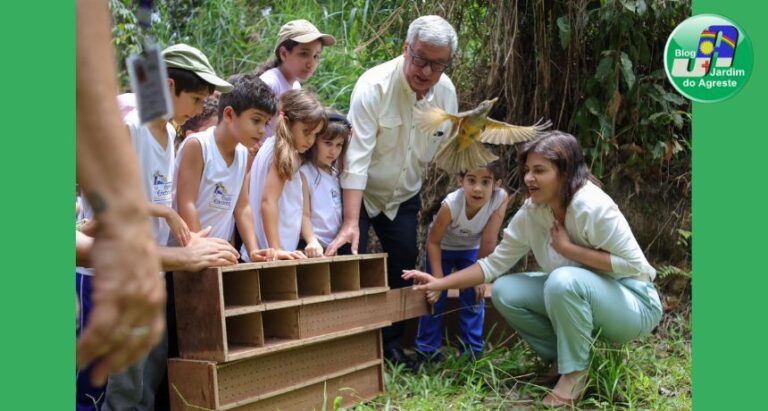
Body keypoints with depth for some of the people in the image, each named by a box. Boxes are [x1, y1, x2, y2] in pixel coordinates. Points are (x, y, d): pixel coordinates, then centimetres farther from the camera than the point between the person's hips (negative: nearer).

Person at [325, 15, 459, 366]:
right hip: (357, 191, -5)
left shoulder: (446, 92, -10)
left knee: (404, 267, 3)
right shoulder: (374, 86, -27)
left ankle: (392, 344, 18)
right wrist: (351, 223, -36)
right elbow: (357, 157, -31)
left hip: (404, 195, 5)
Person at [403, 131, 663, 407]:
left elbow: (633, 265, -25)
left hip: (633, 302, -7)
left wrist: (568, 248, -24)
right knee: (505, 291, -8)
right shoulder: (530, 212, -7)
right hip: (575, 294, 7)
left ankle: (575, 373, -15)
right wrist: (441, 283, -7)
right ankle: (566, 357, 4)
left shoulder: (593, 207, -27)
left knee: (564, 280, -35)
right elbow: (495, 263, 0)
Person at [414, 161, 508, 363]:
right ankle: (427, 350, 14)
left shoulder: (500, 198, -34)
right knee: (435, 296, 0)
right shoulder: (451, 204, -39)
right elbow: (433, 241, -24)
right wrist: (438, 279, -25)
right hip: (443, 247, -2)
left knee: (474, 295, -2)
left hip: (471, 249, 2)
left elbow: (488, 241, -24)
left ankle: (472, 350, 13)